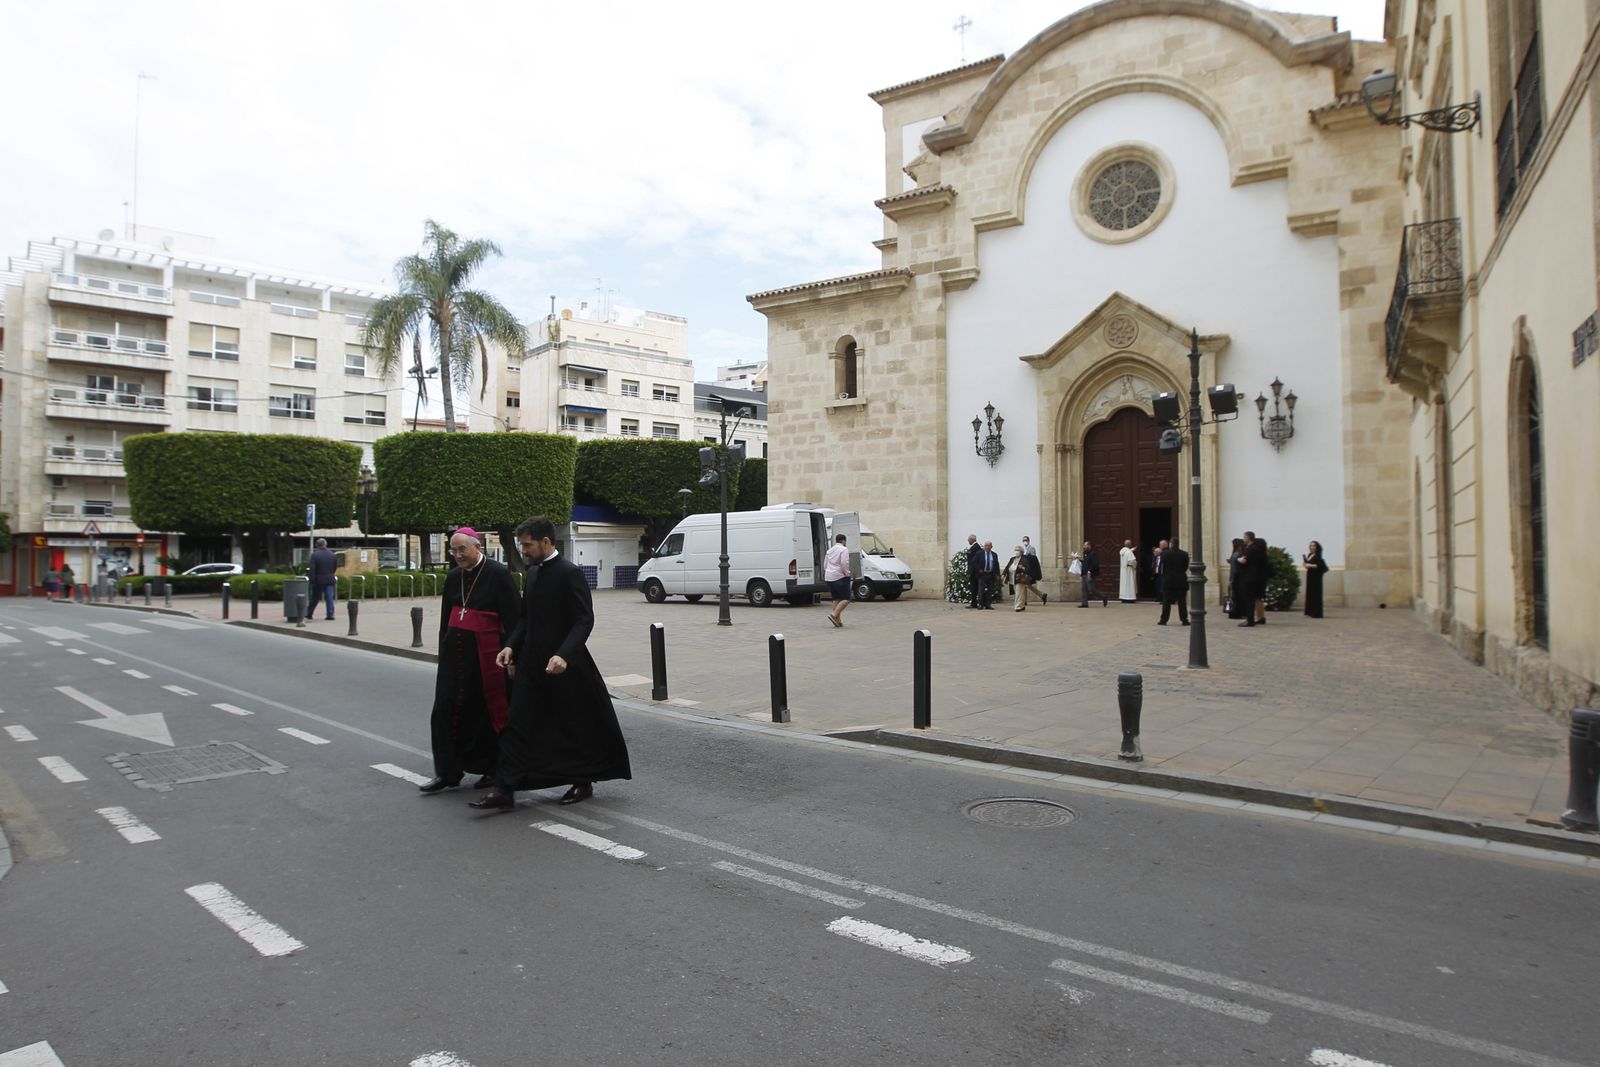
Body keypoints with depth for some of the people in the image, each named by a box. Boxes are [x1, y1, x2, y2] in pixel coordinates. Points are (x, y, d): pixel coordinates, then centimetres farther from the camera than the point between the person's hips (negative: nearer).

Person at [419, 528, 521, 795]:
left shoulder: (498, 574, -10)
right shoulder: (453, 577, 10)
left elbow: (511, 618, -12)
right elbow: (445, 619, 18)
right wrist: (443, 652, 17)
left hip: (486, 653, -6)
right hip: (456, 651, 6)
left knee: (487, 710, 4)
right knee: (447, 708, 2)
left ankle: (492, 769, 19)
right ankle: (447, 771, 11)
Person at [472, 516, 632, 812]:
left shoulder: (570, 573, -14)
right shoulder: (533, 573, 10)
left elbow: (584, 620, -19)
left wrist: (564, 655, -30)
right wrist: (511, 645, 2)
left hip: (563, 665, -7)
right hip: (531, 663, 7)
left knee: (576, 726, 7)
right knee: (517, 724, 2)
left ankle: (583, 782, 25)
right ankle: (504, 790, 4)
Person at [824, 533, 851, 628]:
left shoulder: (829, 550, 18)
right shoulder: (844, 549, -6)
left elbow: (825, 565, 20)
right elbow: (844, 563, -18)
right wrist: (846, 573, -6)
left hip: (829, 577, 8)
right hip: (840, 577, -8)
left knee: (836, 599, 13)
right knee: (846, 599, -7)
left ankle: (838, 620, 8)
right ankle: (834, 615, -23)